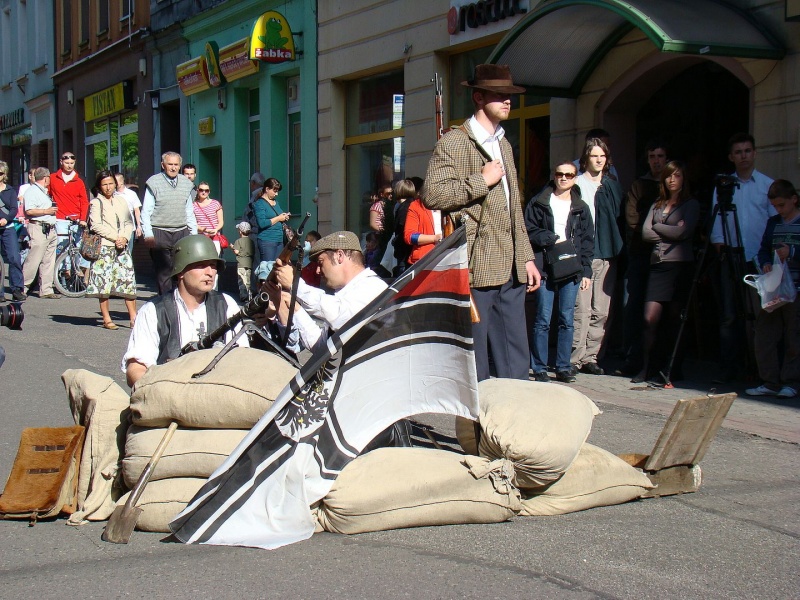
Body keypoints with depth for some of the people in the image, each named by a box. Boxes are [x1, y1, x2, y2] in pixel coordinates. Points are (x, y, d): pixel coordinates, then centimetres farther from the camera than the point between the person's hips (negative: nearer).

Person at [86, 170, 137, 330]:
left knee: (128, 281, 0)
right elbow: (96, 225, -9)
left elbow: (129, 222, 14)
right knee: (104, 281, -4)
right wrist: (115, 237, -13)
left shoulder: (121, 200, 15)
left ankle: (133, 318, 1)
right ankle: (106, 319, 2)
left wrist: (125, 237, -4)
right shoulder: (96, 203, 1)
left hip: (122, 246, 4)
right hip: (104, 247, -4)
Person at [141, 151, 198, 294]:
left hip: (182, 233, 4)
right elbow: (146, 212, -2)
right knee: (163, 272, -1)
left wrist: (194, 233, 13)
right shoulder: (154, 183, -2)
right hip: (160, 234, -4)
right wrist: (148, 235, -11)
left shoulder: (186, 183, 12)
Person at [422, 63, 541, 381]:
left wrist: (526, 258, 20)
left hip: (510, 271, 8)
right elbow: (432, 195, -17)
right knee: (474, 359, -5)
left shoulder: (504, 145, 23)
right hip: (476, 268, -8)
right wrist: (482, 181, -13)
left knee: (515, 360, 8)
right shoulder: (454, 142, -4)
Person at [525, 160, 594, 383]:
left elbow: (588, 241, 13)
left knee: (567, 320, 4)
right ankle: (539, 368, 3)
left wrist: (586, 271, 5)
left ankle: (563, 367, 11)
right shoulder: (539, 202, 5)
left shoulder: (581, 208, 14)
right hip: (545, 268, -3)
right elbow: (529, 230, 0)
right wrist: (552, 240, -9)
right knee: (543, 320, -3)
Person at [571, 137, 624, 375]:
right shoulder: (577, 185, 1)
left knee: (601, 311, 4)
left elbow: (620, 219, 19)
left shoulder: (612, 187, 17)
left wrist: (617, 248, 9)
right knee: (582, 309, -10)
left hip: (607, 256, 5)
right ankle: (575, 358, -5)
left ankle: (590, 357, 11)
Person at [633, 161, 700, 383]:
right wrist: (669, 232, -5)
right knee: (650, 318, -6)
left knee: (676, 319, 0)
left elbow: (683, 232, -10)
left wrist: (657, 227, 1)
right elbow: (645, 233, 6)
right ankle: (645, 367, -3)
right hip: (658, 264, 4)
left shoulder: (691, 204, 6)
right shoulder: (657, 205, 19)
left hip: (680, 264, -4)